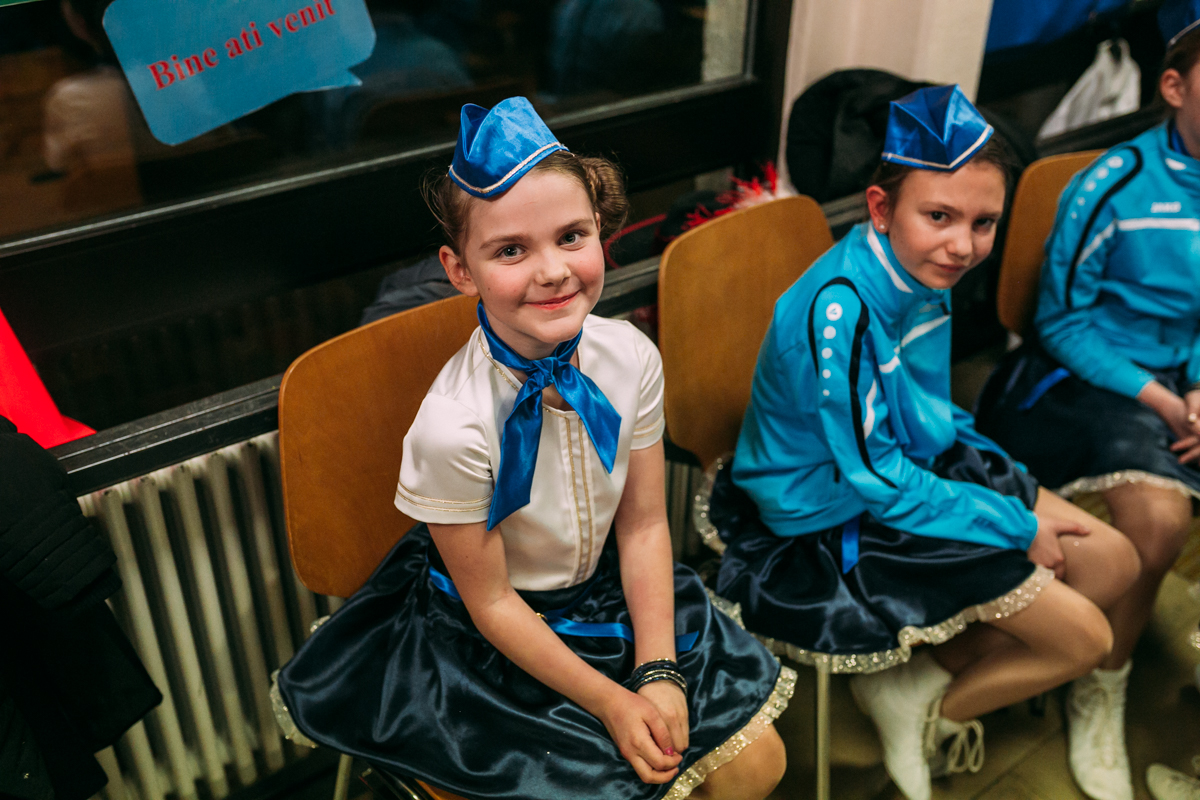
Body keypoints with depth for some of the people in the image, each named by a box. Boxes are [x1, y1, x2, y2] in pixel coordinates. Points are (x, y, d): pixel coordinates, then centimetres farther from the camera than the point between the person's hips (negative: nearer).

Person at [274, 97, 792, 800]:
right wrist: (610, 701, -13)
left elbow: (643, 525, -7)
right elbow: (490, 601, -18)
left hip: (609, 588, 5)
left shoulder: (631, 358, -17)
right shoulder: (453, 427, -31)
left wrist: (660, 673, -13)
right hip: (494, 637, -4)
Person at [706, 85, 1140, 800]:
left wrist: (1015, 487, 1)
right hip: (838, 521, -9)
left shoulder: (921, 272, -3)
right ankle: (932, 718, 18)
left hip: (919, 468, 9)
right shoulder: (839, 310, -30)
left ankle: (929, 675, 14)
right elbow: (876, 480, -24)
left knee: (1114, 560, 10)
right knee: (1084, 637, -5)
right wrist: (1015, 526, -13)